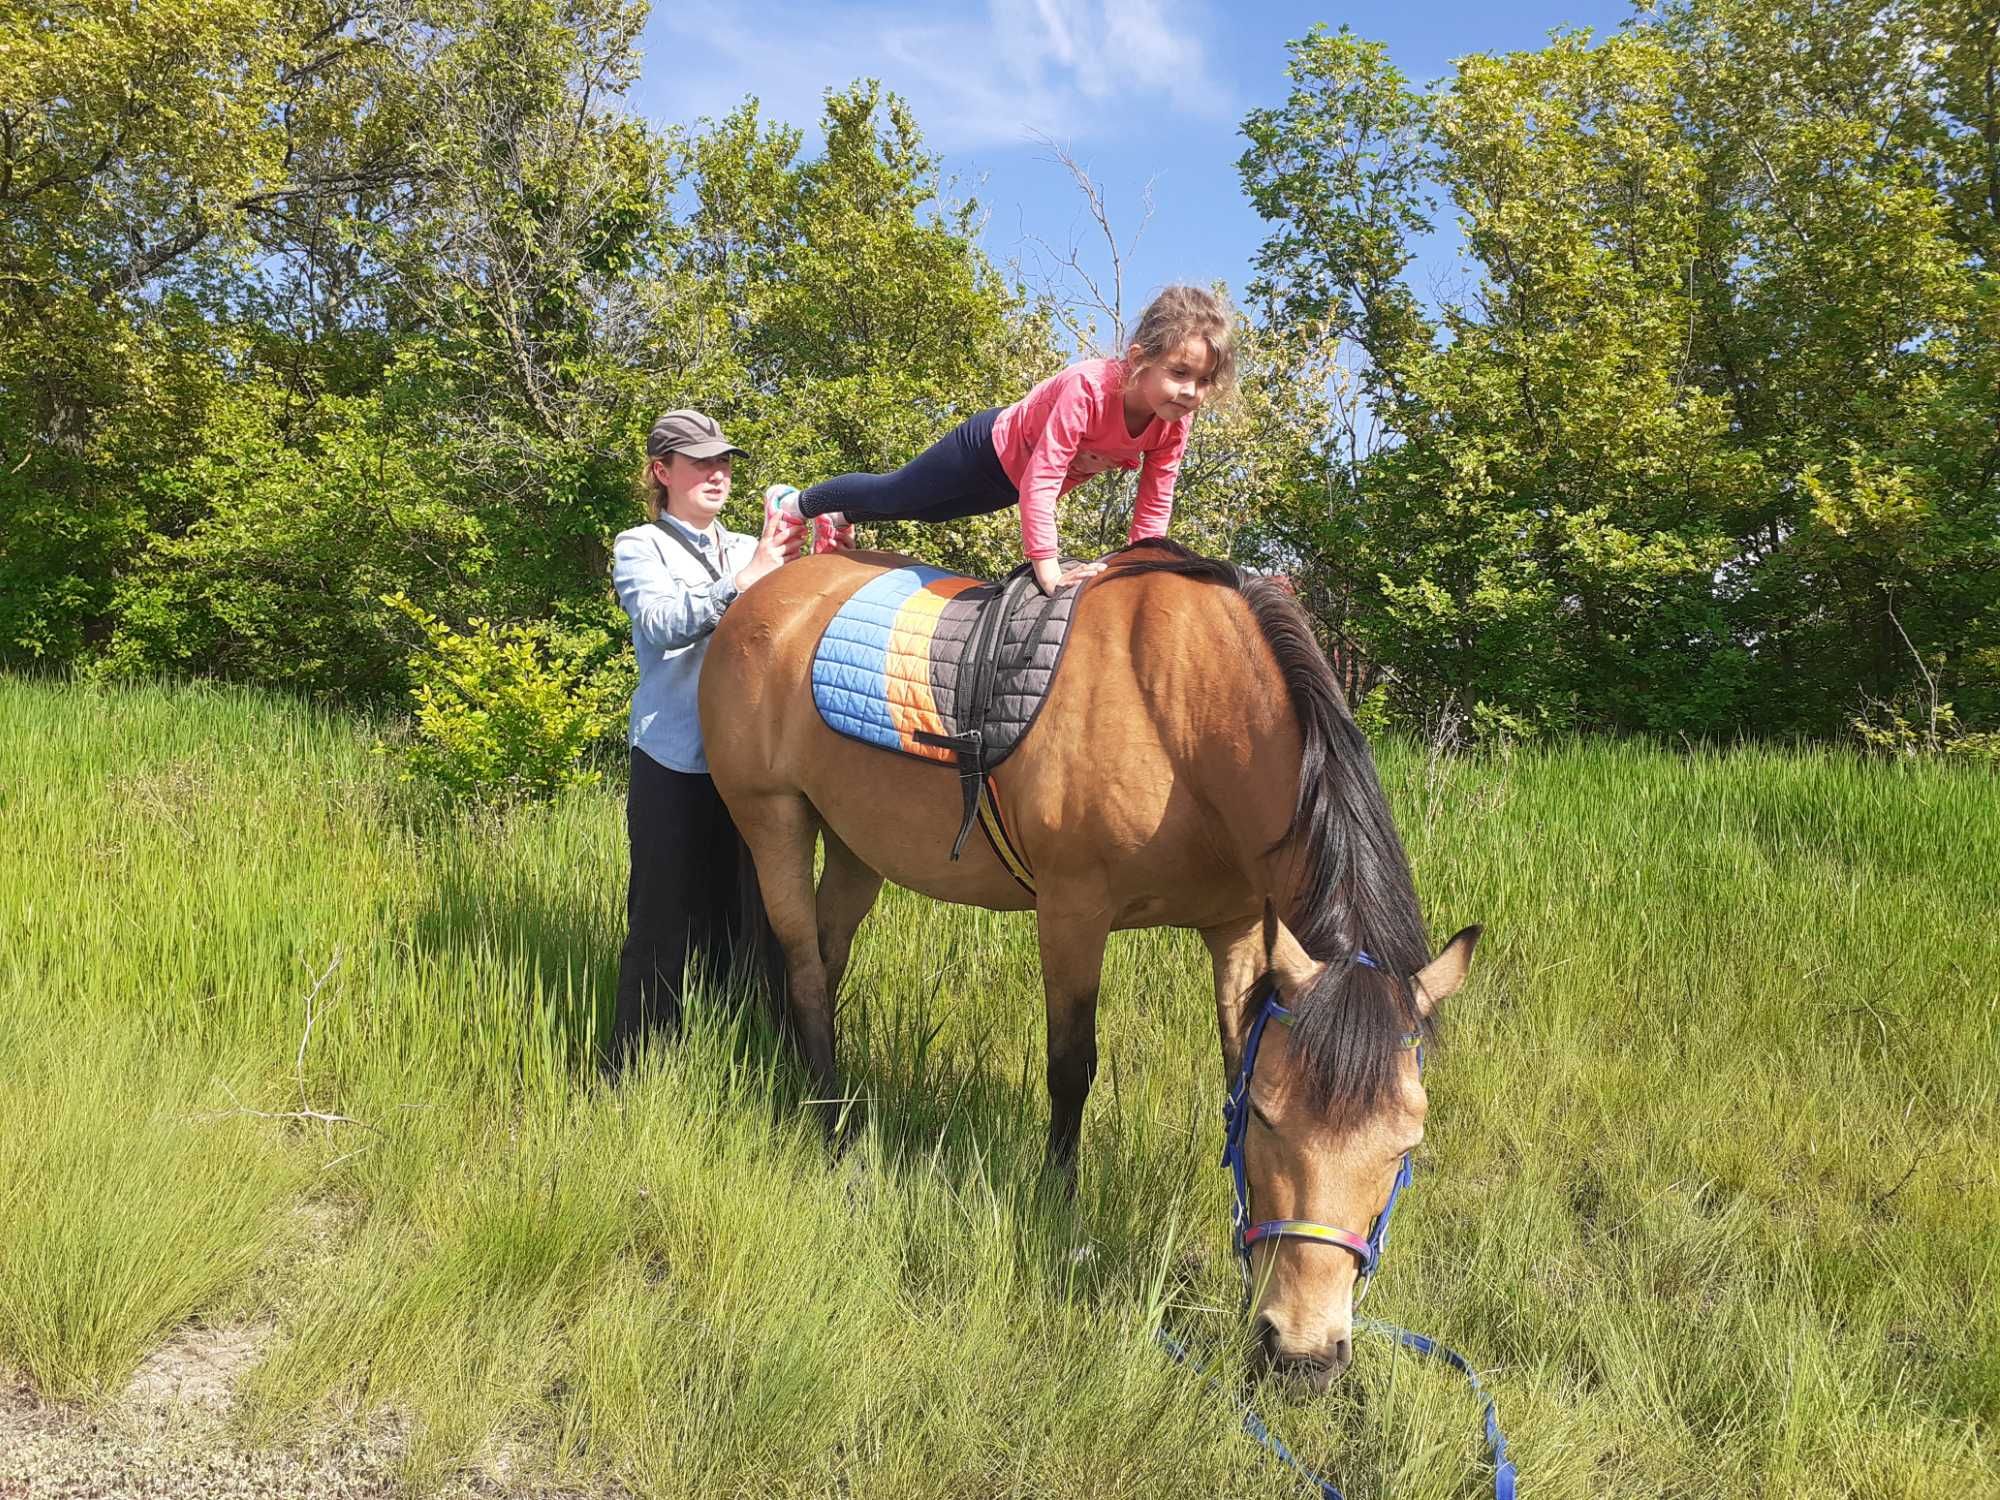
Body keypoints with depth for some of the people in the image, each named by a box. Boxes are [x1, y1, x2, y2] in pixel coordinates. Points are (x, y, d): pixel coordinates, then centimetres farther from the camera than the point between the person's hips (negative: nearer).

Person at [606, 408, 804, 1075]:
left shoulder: (752, 550, 17)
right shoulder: (640, 547, 4)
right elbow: (662, 624, -15)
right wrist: (745, 579, -26)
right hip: (674, 762, -4)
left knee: (738, 920, 9)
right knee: (665, 926, -3)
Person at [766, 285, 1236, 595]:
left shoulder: (1174, 423, -25)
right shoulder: (1087, 387, -44)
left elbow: (1154, 504, -14)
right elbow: (1041, 479, -46)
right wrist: (1048, 571, -48)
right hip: (992, 447, -6)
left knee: (924, 510, 28)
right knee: (890, 495, 16)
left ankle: (836, 519, 56)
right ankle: (796, 504, 45)